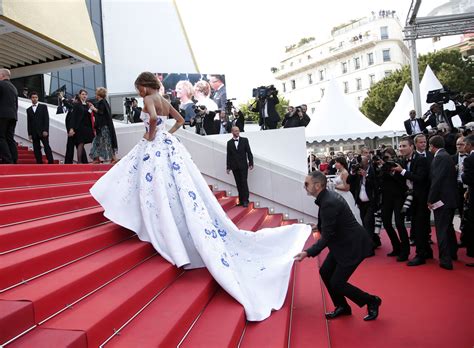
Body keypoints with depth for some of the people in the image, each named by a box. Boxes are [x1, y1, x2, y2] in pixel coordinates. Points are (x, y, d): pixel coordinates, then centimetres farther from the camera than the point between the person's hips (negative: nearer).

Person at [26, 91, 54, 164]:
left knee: (47, 147, -10)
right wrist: (29, 133, 4)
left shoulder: (43, 106, 7)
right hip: (34, 133, 3)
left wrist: (45, 130, -10)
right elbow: (28, 122, 12)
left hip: (43, 131, -3)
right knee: (36, 149, -1)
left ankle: (51, 163, -13)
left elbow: (46, 119, -1)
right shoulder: (28, 110, 15)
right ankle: (39, 164, -1)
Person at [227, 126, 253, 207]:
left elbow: (249, 152, 1)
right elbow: (228, 155, 8)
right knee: (238, 184, 5)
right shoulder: (229, 142, 8)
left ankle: (245, 200, -1)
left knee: (244, 182, -5)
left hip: (243, 165, -2)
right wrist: (228, 167, 5)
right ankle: (241, 200, 10)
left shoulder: (244, 140, 3)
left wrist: (251, 163, -6)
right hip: (234, 166, 2)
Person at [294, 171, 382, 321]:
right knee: (325, 272, 11)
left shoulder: (329, 203, -28)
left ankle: (372, 301, 18)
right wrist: (319, 226, 29)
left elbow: (327, 237, -26)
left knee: (337, 282, -3)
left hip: (354, 245, -10)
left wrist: (307, 253, -27)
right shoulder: (327, 197, 1)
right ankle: (342, 306, 27)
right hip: (343, 242, 10)